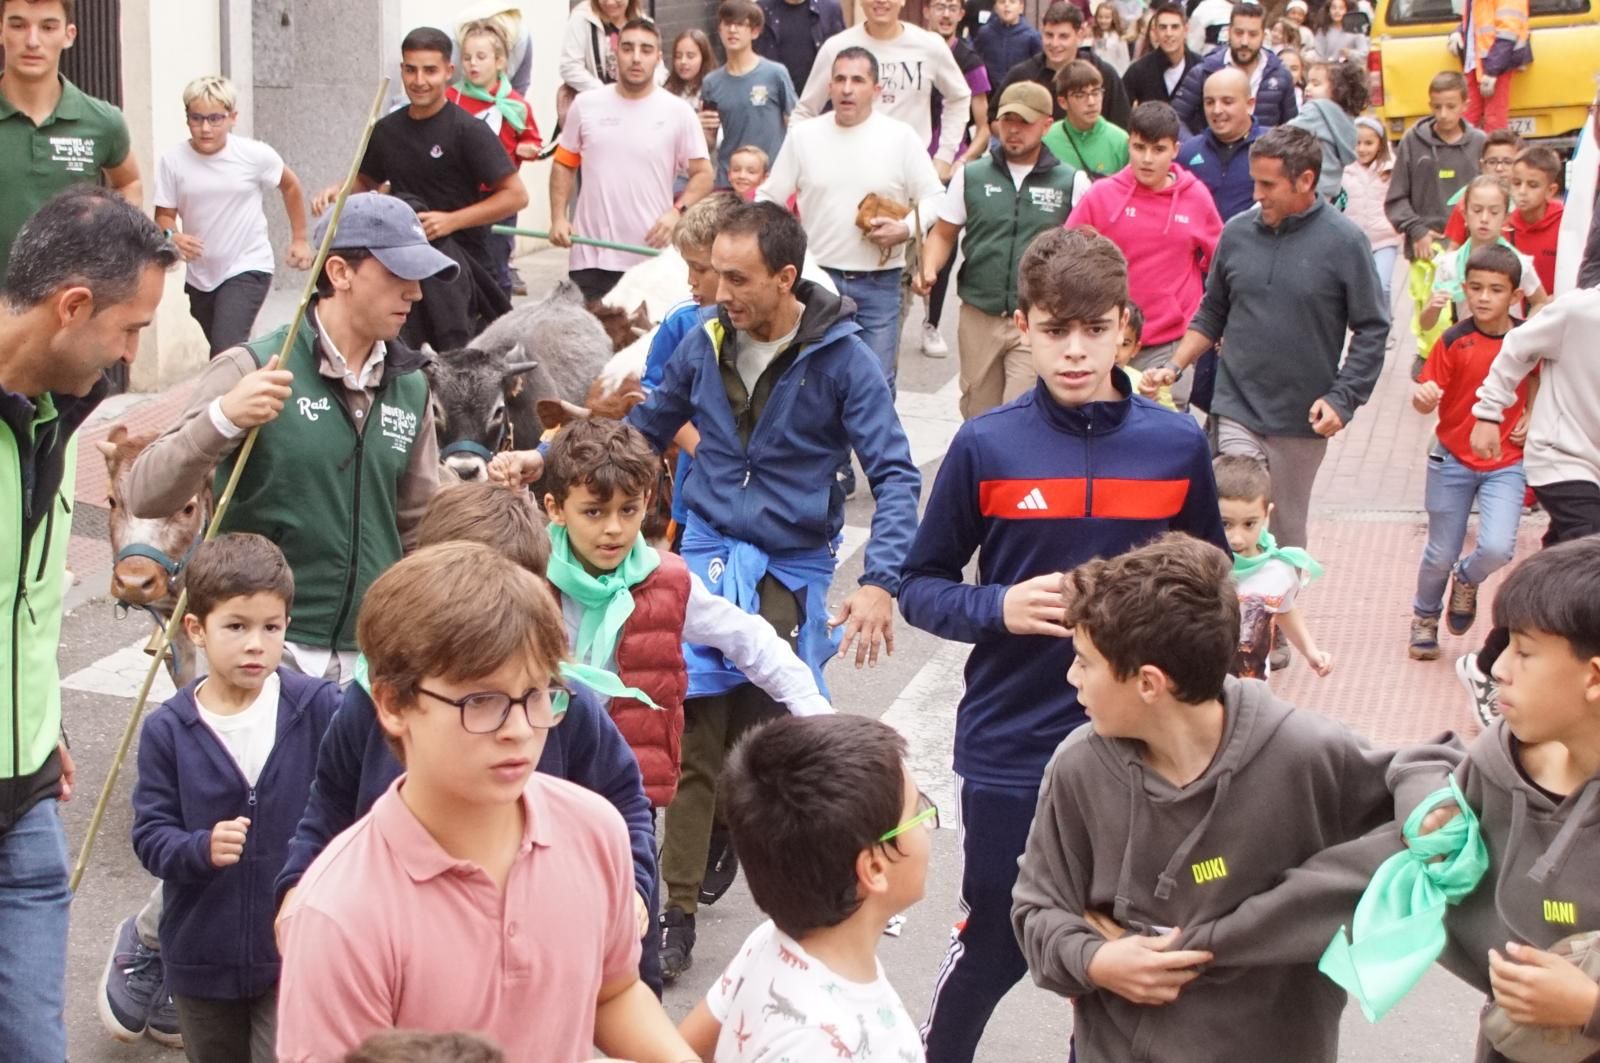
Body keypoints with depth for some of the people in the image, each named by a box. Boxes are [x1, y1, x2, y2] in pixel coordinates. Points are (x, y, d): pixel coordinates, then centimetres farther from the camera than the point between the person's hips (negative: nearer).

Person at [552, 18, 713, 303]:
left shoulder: (678, 112, 0)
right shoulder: (586, 105, 5)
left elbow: (702, 174, 4)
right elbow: (564, 164, 13)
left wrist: (677, 212, -13)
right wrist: (558, 217, 0)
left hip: (653, 257, -1)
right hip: (591, 256, 2)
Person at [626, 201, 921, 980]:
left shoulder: (842, 359, -10)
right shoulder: (704, 344, 0)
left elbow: (895, 475, -12)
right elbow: (646, 430, 16)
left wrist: (879, 581, -25)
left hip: (792, 570, -2)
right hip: (708, 550, 2)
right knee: (694, 739, -4)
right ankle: (677, 911, 4)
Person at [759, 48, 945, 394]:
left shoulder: (902, 137, 0)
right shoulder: (803, 135, 4)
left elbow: (933, 197, 3)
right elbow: (769, 198, 8)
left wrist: (906, 228, -15)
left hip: (879, 283, -1)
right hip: (818, 277, 1)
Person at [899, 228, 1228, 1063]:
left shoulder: (1177, 447, -2)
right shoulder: (985, 447, -6)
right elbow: (920, 587, 2)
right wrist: (999, 608, -17)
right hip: (1009, 750, -1)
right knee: (993, 948, 10)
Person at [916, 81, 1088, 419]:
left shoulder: (1072, 182, -1)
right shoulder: (971, 176, 6)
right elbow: (943, 234, 11)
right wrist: (929, 270, -9)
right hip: (979, 317, 3)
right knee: (978, 417, 13)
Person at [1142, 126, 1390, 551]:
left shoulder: (1343, 241, -6)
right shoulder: (1237, 233, 2)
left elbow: (1372, 330, -3)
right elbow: (1211, 314, 14)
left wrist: (1342, 399, -11)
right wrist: (1175, 367, 1)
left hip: (1302, 420, -1)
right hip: (1236, 409, 1)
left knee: (1286, 533, 12)